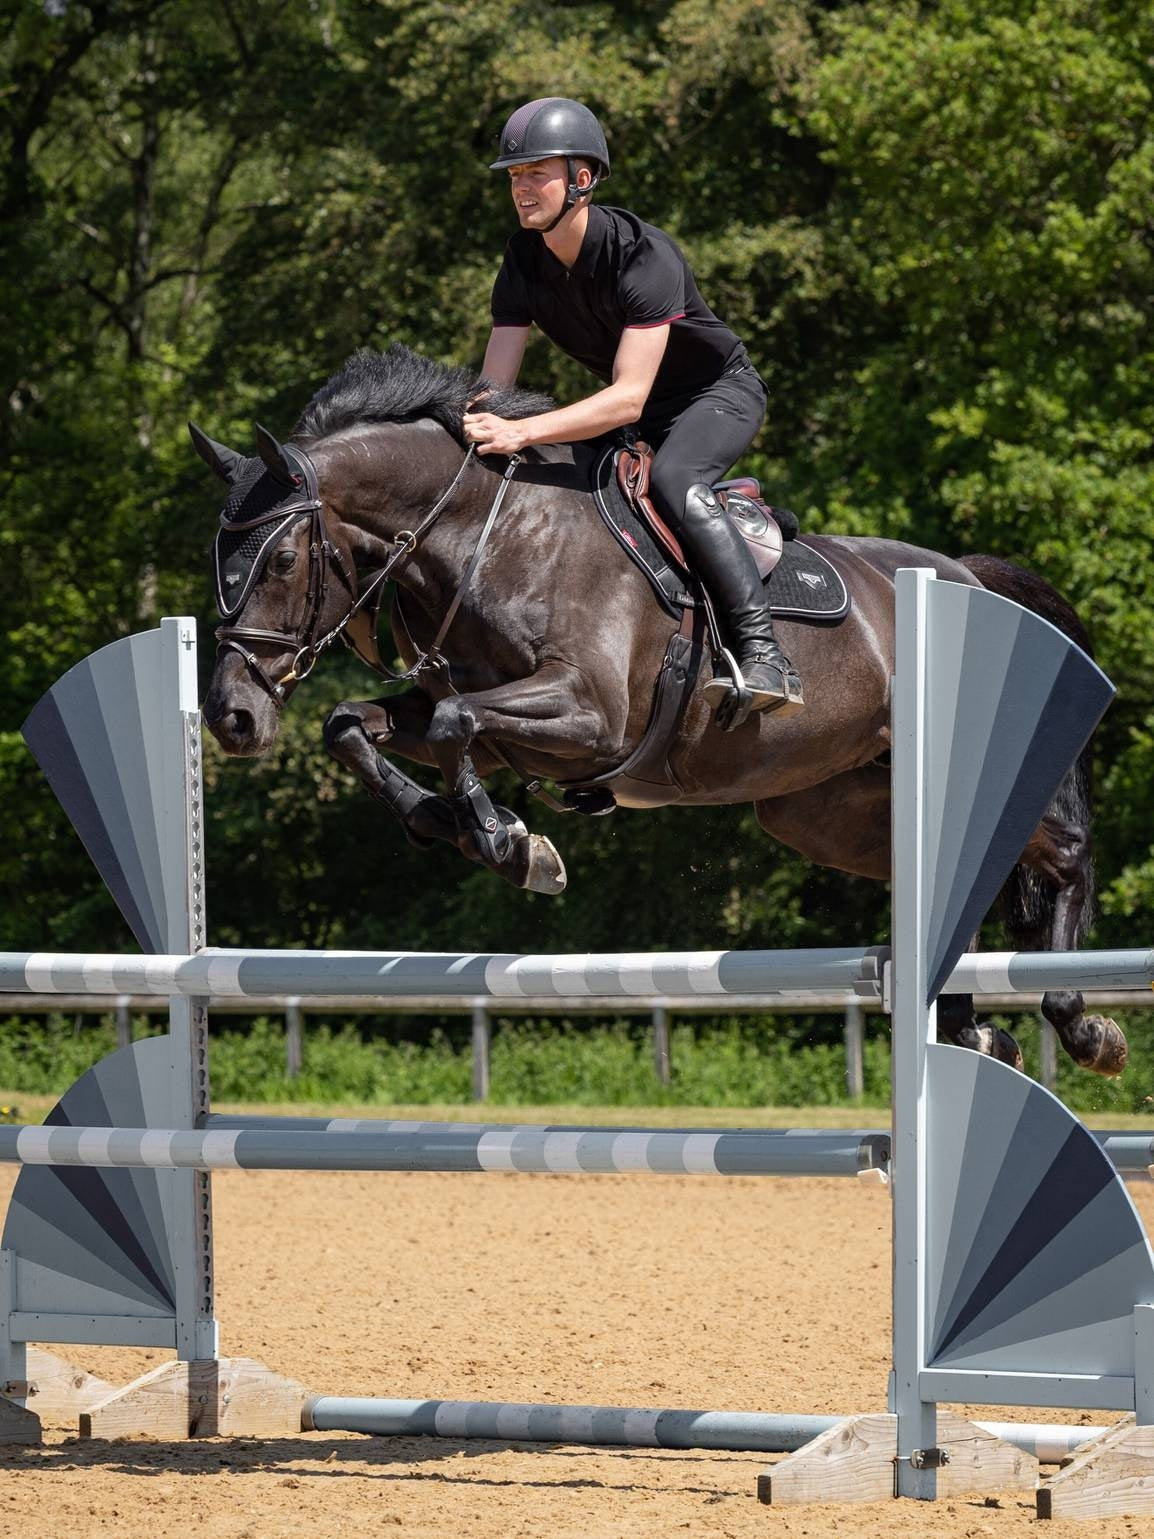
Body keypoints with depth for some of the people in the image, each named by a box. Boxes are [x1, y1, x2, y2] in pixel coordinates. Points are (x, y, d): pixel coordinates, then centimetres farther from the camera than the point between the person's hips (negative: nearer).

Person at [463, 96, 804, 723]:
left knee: (672, 478, -36)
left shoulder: (643, 255, -32)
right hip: (625, 406, 8)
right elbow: (492, 388, -11)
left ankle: (764, 656, -40)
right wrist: (463, 430, -33)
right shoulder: (525, 258, -10)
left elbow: (629, 399, -40)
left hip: (720, 391, -8)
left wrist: (521, 432, -50)